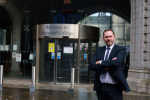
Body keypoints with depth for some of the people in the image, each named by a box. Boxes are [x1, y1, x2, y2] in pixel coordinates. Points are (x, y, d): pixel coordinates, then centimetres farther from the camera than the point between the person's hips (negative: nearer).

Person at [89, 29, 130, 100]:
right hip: (100, 87, 4)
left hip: (114, 88, -4)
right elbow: (91, 66, 0)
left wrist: (101, 62, -7)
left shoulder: (121, 49, -1)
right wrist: (106, 67, -14)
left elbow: (116, 62, -19)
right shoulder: (99, 50, 11)